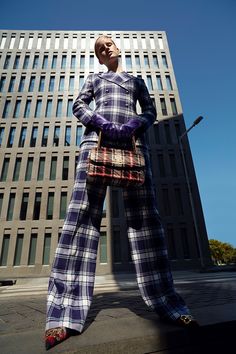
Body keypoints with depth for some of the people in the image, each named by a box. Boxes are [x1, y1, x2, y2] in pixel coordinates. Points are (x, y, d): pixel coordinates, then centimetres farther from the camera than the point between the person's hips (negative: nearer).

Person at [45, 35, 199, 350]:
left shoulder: (137, 81, 32)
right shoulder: (94, 79, 30)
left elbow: (151, 112, 18)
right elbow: (78, 106, 14)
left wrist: (135, 124, -5)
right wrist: (101, 122, -8)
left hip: (133, 141, 1)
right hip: (97, 138, 0)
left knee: (144, 215, -8)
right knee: (83, 212, -15)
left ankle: (167, 303, 0)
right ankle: (66, 312, -12)